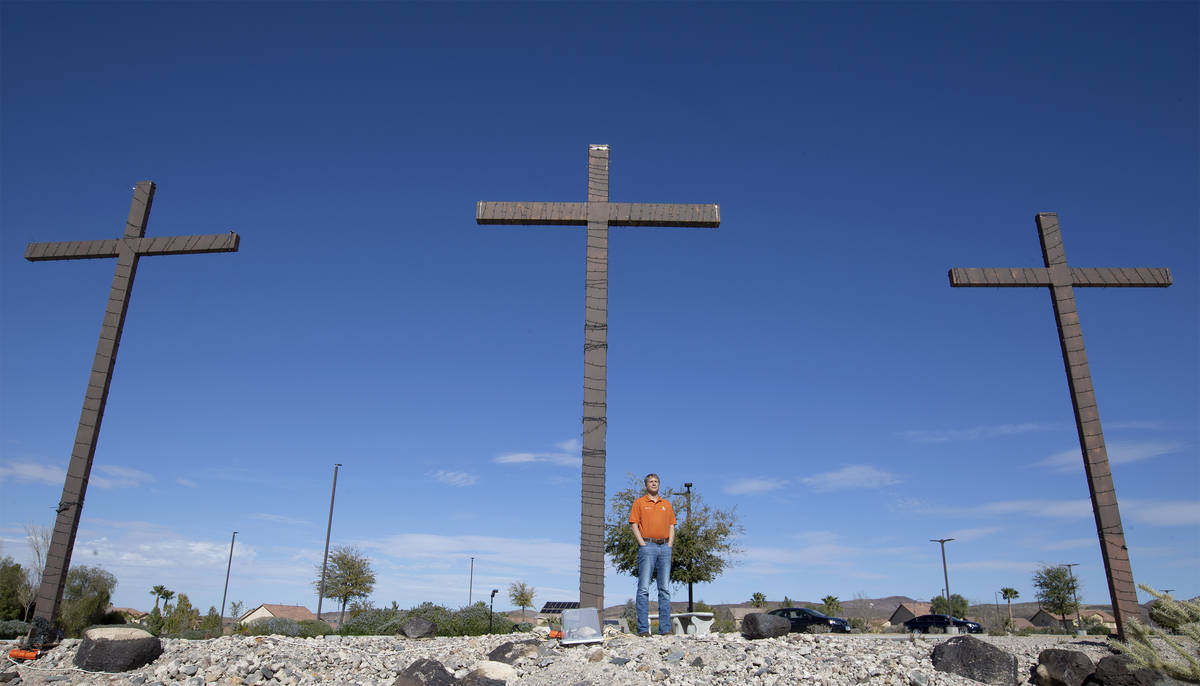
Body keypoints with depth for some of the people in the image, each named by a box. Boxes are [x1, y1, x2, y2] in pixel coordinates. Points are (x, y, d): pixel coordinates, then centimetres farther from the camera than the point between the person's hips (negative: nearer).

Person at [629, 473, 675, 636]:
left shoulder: (666, 503, 18)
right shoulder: (639, 502, 7)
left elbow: (671, 526, 17)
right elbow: (634, 524, 1)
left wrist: (670, 544, 3)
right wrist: (642, 544, -9)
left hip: (665, 547, 4)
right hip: (647, 546, -4)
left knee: (665, 589, 3)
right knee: (644, 588, -8)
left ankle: (665, 629, 5)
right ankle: (643, 628, -8)